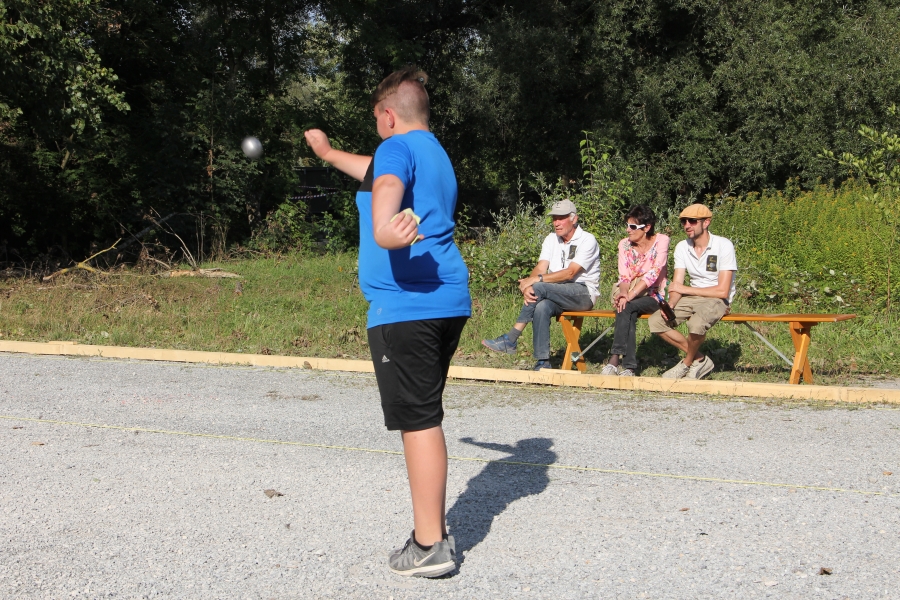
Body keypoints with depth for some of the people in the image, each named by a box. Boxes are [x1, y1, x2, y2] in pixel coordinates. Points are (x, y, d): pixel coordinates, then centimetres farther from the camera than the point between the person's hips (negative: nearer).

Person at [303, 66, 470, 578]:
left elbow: (386, 185, -30)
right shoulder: (436, 153, 23)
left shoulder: (399, 147, -5)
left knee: (419, 421, -6)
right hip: (447, 301, 10)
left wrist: (382, 229, -51)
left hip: (405, 303, -10)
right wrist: (329, 153, 57)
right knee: (427, 418, 18)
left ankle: (430, 547, -2)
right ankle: (434, 532, 26)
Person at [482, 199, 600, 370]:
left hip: (583, 293, -5)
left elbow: (570, 273, -19)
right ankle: (543, 362, -33)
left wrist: (537, 280, -27)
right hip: (556, 295, 5)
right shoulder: (551, 239, 13)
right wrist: (528, 286, -23)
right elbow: (540, 268, 0)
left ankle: (511, 340, -29)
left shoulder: (587, 240, -7)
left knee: (540, 288, -30)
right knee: (541, 307, -32)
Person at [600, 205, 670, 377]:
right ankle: (628, 367, -36)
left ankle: (614, 361, -36)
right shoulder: (625, 244, 5)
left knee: (627, 308, -32)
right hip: (631, 294, 3)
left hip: (653, 296, -3)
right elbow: (624, 276, -4)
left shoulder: (661, 241, -8)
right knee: (627, 311, -31)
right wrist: (624, 293, -28)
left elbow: (653, 273, -21)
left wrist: (630, 296, -30)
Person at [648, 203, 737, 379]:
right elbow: (677, 285, 0)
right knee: (656, 321, -15)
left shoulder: (723, 246, -15)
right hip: (692, 298, 6)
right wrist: (670, 304, -22)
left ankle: (687, 364, -5)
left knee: (696, 323, -37)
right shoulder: (682, 247, 2)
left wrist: (686, 289, -15)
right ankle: (699, 360, -1)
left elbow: (722, 291, -19)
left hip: (717, 300, -6)